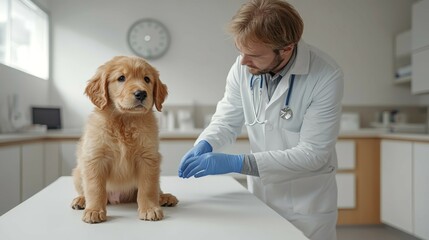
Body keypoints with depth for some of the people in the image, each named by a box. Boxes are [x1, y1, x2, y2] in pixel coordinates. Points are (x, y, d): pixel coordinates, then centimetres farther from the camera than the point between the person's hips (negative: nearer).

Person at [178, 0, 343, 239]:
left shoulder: (327, 76, -24)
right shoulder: (243, 67, -12)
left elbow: (313, 154, -25)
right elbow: (228, 120, 0)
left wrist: (238, 163, -31)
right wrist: (204, 145, -21)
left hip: (307, 201, -4)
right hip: (260, 194, 4)